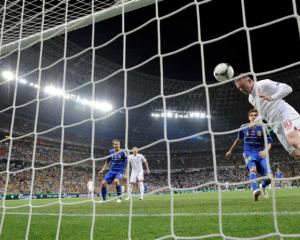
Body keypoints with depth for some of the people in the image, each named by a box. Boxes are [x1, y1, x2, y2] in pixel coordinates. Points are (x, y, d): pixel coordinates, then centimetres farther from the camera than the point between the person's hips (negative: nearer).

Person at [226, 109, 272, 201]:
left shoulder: (262, 128, 0)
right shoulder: (243, 128, 4)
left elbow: (269, 142, -3)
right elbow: (238, 139, 22)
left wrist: (265, 150, -27)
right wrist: (230, 151, 29)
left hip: (261, 154, 1)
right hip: (249, 153, 0)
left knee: (268, 177, -11)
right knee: (253, 169, -34)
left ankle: (262, 186, 26)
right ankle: (255, 191, -49)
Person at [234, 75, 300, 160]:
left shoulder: (263, 84, -5)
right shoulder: (251, 99, 19)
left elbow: (287, 88, -11)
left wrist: (272, 97, -25)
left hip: (287, 116, -8)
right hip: (277, 125, 8)